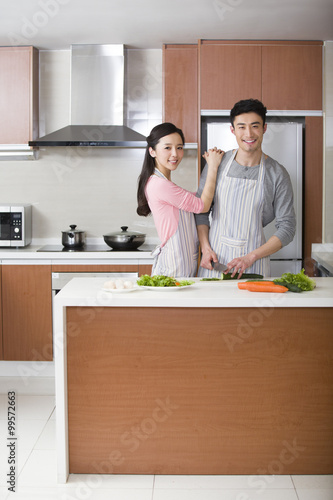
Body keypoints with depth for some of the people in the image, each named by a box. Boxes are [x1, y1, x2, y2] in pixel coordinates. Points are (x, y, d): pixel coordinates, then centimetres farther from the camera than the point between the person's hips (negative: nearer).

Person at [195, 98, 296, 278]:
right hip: (214, 259, 1)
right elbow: (201, 210, 8)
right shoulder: (217, 164, 2)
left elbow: (287, 227, -3)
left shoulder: (277, 174, -3)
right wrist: (205, 248, -6)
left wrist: (251, 257, -14)